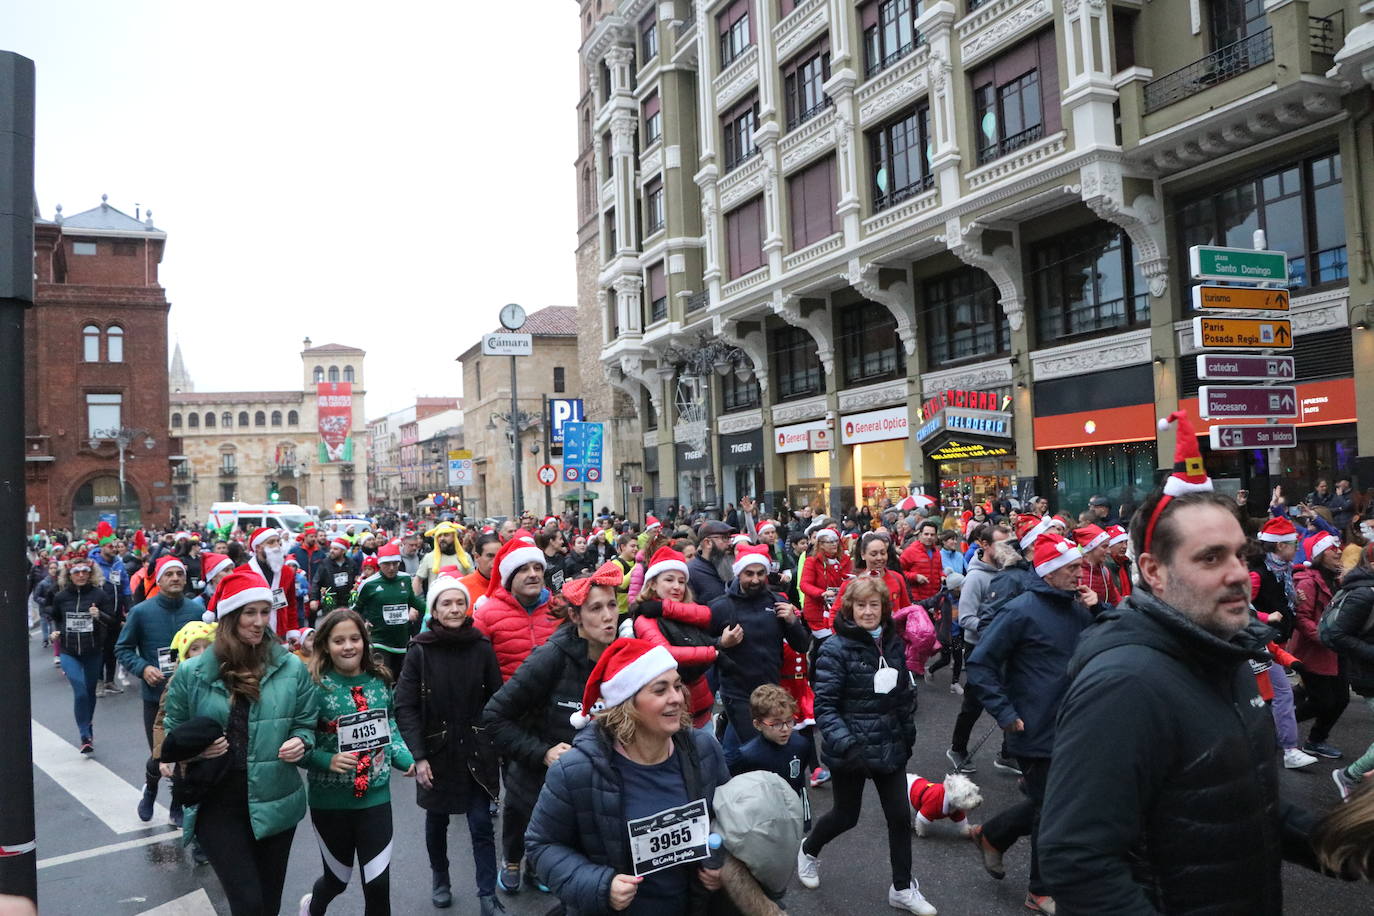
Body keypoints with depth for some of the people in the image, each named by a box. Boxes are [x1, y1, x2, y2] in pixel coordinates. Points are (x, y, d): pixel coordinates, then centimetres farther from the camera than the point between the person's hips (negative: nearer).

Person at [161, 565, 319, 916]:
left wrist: (300, 743, -13)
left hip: (274, 801, 2)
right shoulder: (192, 672, -2)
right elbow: (172, 732, 8)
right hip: (216, 803, -2)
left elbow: (307, 723, 8)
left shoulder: (291, 668, -1)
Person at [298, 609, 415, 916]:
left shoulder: (380, 680, -1)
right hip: (330, 801, -2)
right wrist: (328, 761, -28)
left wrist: (403, 758, -2)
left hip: (376, 797, 2)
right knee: (338, 878, 17)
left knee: (379, 883, 3)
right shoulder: (315, 685, -14)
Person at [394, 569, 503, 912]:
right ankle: (440, 880, 40)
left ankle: (488, 896, 10)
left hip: (476, 752, 0)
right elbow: (405, 707, -8)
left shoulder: (482, 647, -4)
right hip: (436, 751, 0)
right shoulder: (419, 650, -8)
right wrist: (418, 756, -14)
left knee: (481, 825, -2)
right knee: (436, 821, 17)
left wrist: (499, 747, -4)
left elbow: (497, 701, 1)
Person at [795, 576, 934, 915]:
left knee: (900, 815, 6)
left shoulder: (893, 644, 2)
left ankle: (902, 889, 26)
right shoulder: (836, 648, -17)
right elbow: (824, 705, -20)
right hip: (851, 749, -5)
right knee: (846, 816, 11)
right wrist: (846, 744, -30)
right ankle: (809, 850, 42)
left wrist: (908, 735, 14)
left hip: (889, 746, 5)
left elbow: (904, 694, 13)